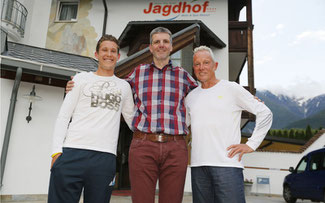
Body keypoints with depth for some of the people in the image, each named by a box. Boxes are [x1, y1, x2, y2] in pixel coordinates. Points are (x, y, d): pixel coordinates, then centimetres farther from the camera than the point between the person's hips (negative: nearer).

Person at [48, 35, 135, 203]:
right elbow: (63, 116, 7)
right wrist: (57, 151, -4)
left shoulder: (124, 86, 18)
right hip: (72, 153, -1)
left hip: (105, 157, 1)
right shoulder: (82, 78, 13)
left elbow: (132, 120, 24)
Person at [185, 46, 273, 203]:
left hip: (227, 163, -4)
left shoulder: (232, 89, 3)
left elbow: (265, 113, 3)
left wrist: (251, 144, -3)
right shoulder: (190, 97, 16)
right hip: (198, 165, 4)